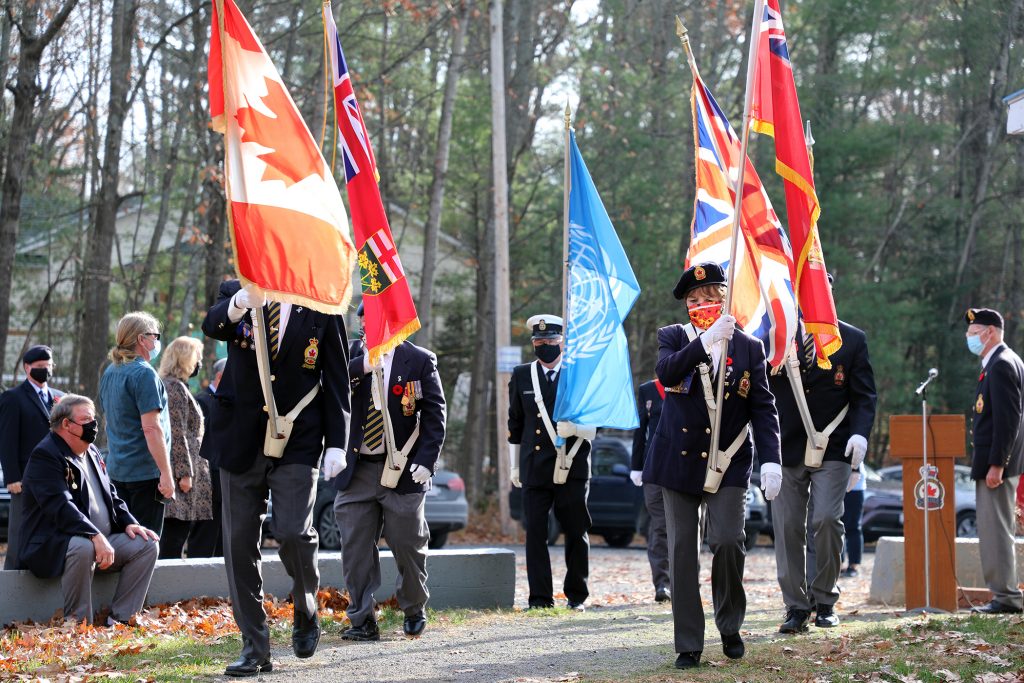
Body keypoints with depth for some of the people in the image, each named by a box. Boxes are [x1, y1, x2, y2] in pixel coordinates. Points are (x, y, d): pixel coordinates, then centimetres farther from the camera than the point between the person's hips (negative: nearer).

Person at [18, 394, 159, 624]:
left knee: (148, 544, -7)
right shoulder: (45, 456, -13)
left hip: (102, 541, 9)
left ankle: (121, 620, -8)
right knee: (83, 548, -40)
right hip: (54, 545, -9)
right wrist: (95, 537, -35)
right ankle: (77, 624, -26)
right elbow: (61, 507, -25)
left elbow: (111, 495, 23)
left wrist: (128, 523, 2)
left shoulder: (91, 453, 18)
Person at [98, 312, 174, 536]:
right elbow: (151, 428, -20)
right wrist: (166, 473, -20)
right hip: (145, 471, -8)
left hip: (116, 470, 8)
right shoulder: (144, 373, -14)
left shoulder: (109, 373, 12)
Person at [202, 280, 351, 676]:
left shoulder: (320, 306, 2)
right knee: (239, 543, 2)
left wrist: (336, 443, -2)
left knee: (293, 533, -17)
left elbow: (337, 379, 5)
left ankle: (306, 611, 14)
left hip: (297, 442, -2)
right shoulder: (236, 294, 4)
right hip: (242, 440, 2)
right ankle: (255, 648, 11)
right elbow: (213, 325, -19)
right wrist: (242, 302, -41)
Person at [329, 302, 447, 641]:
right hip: (357, 470, 2)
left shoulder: (420, 360, -1)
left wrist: (426, 460, -13)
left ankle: (414, 611, 27)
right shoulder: (350, 357, 6)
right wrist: (361, 366, -22)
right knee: (355, 546, -2)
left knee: (408, 544, 6)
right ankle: (363, 620, 4)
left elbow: (434, 413, -3)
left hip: (402, 470, -2)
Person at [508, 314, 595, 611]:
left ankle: (576, 595, 15)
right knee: (535, 533, -3)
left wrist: (574, 427, -18)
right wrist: (515, 466, 15)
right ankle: (540, 598, 1)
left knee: (576, 533, 3)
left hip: (572, 467, -1)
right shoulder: (521, 375, 11)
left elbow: (594, 426, 4)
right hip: (534, 469, 2)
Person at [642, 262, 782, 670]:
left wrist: (771, 460, -9)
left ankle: (730, 625, 10)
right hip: (679, 462, 1)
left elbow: (763, 409, 3)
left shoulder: (749, 348, 6)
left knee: (727, 541, -15)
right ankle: (688, 645, 8)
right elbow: (666, 373, -17)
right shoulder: (673, 338, 5)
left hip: (728, 464, -1)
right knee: (682, 552, 1)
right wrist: (707, 340, -30)